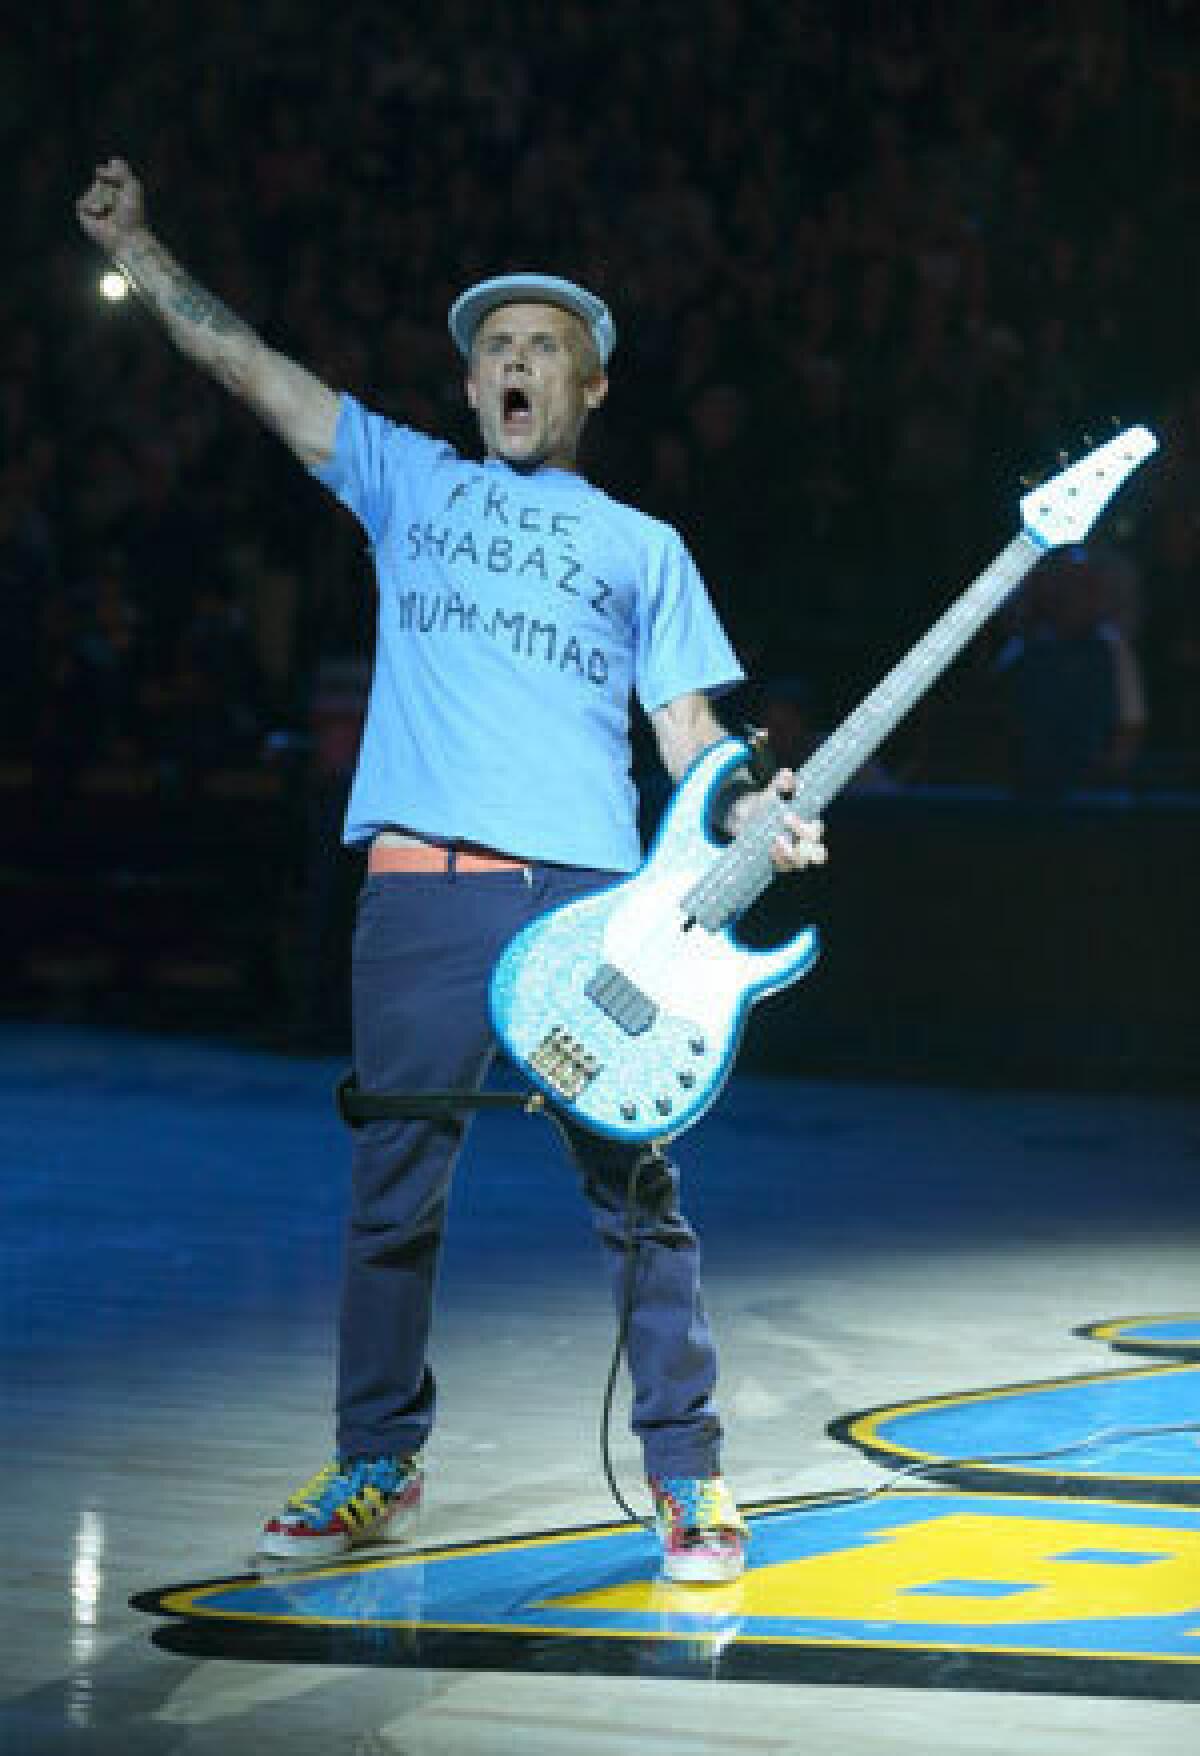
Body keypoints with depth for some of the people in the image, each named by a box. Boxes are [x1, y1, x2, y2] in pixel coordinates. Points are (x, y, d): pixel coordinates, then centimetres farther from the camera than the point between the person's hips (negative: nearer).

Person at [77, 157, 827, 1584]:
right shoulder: (409, 481, 19)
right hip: (419, 892, 1)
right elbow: (243, 361, 17)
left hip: (588, 897, -1)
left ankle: (686, 1476, 4)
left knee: (635, 1193, -3)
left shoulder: (640, 545, 18)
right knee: (391, 1197, 4)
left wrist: (748, 809, -7)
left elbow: (688, 726, 13)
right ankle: (375, 1468, 17)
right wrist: (135, 251, 13)